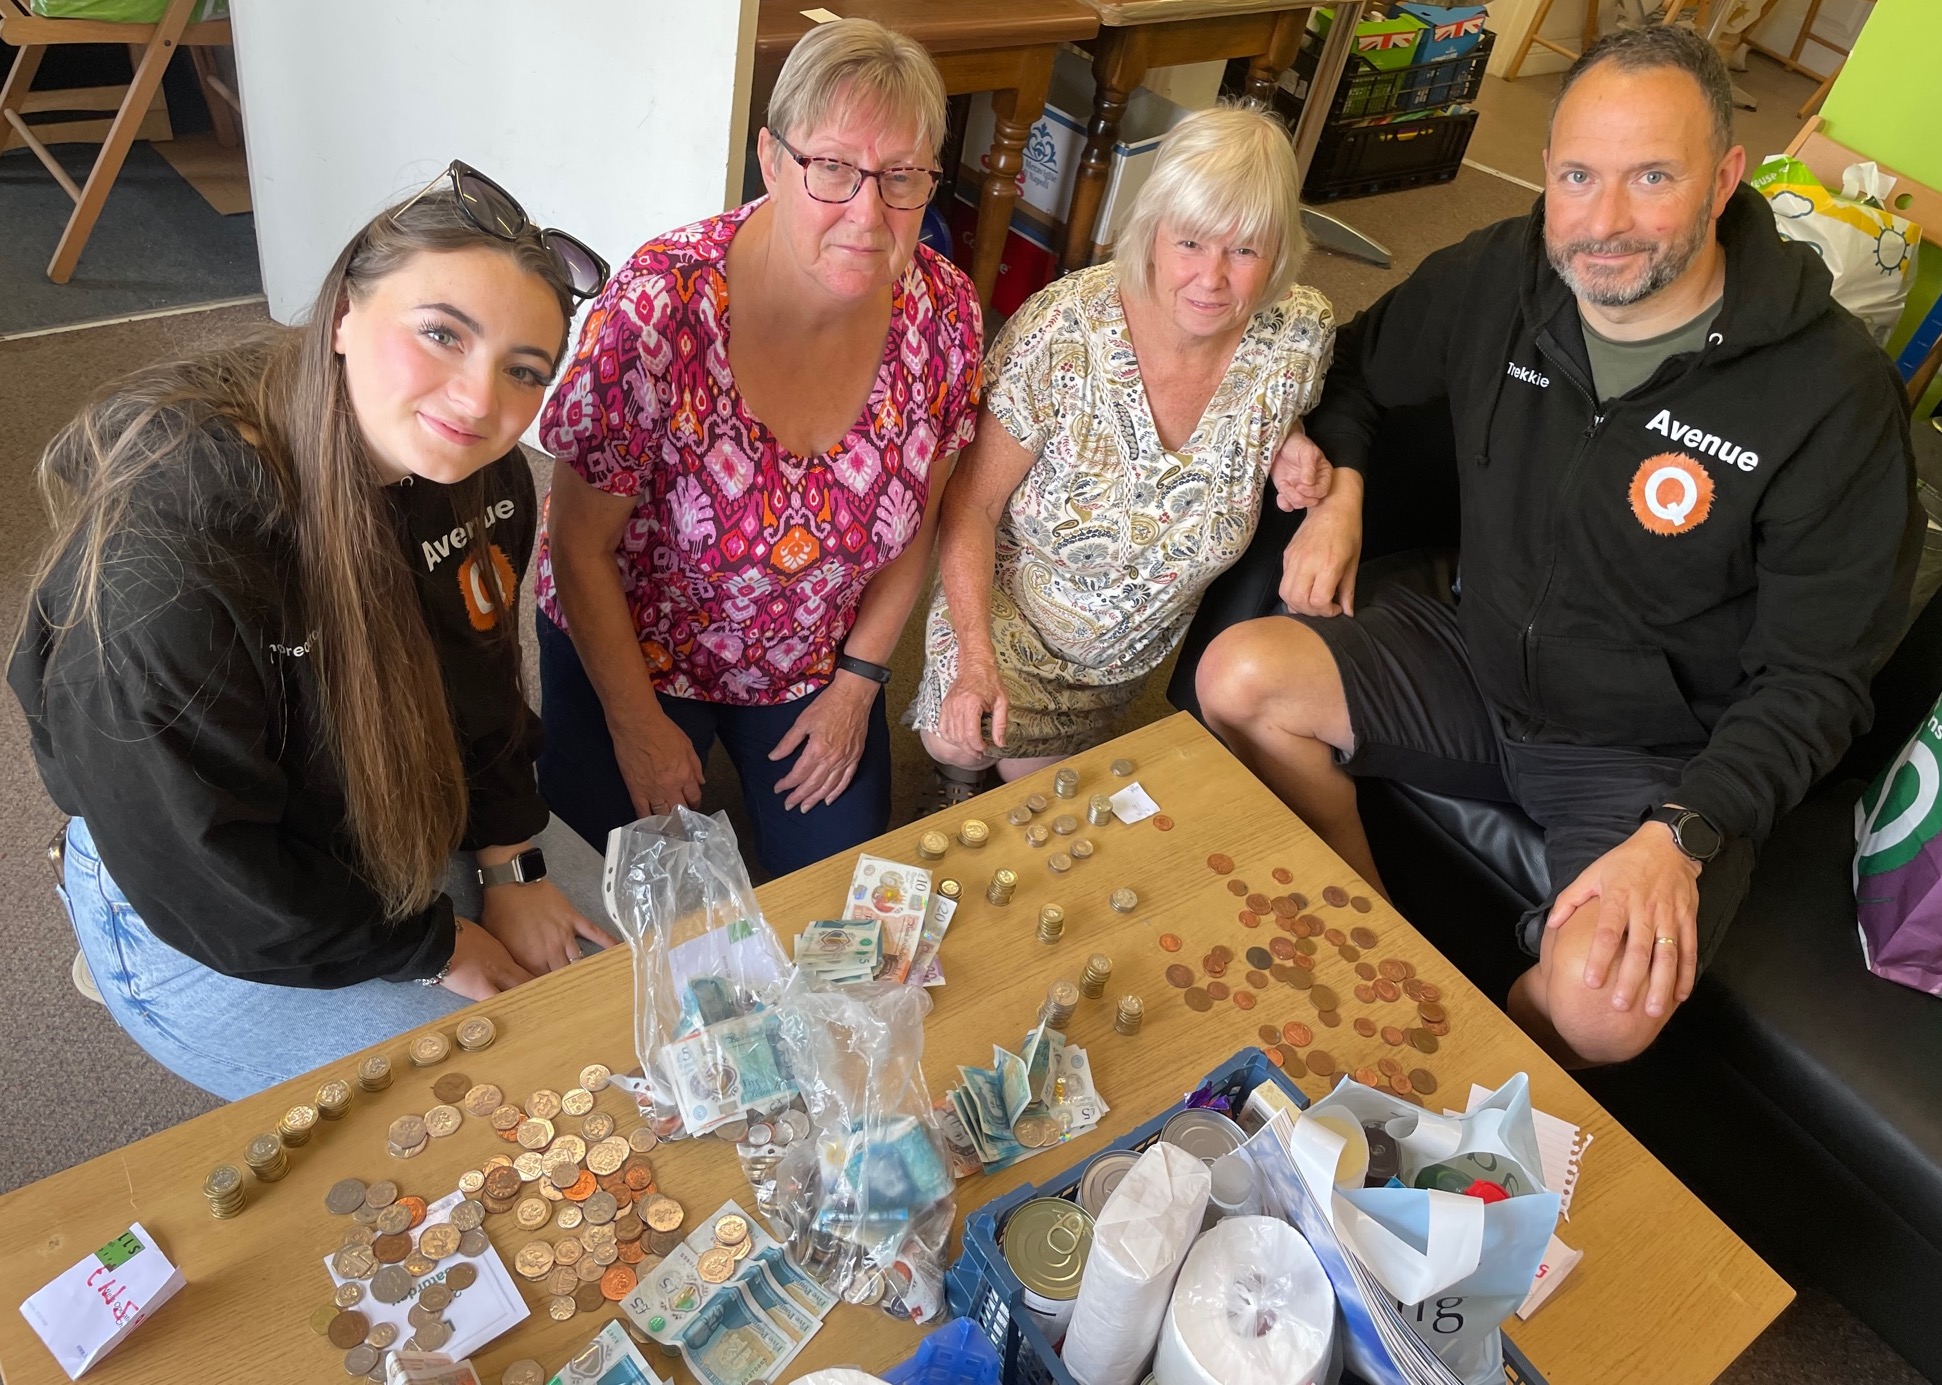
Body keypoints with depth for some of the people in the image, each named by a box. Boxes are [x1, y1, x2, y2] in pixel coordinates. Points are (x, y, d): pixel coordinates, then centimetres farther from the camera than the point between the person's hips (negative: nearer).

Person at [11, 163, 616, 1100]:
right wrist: (434, 947, -16)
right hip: (208, 931, -6)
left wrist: (509, 869, -4)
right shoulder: (168, 562, -36)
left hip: (405, 838, 7)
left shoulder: (480, 474, -13)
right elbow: (198, 876, -26)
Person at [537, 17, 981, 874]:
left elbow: (918, 517, -2)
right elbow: (582, 550, -18)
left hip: (816, 661, 4)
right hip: (633, 652, -3)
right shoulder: (658, 310, -30)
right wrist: (638, 726, -11)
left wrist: (857, 682, -1)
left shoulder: (943, 311, -17)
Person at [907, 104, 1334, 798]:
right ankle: (960, 781, 14)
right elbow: (972, 505, -21)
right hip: (1015, 604, -3)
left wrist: (1293, 456, -19)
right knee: (960, 740, -24)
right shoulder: (1064, 330, -29)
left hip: (1136, 647, 4)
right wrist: (976, 662, -31)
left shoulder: (1299, 332, -19)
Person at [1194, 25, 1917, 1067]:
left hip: (1655, 758, -4)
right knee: (1239, 676, -18)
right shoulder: (1498, 278, -6)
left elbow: (1814, 680, -13)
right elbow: (1357, 366, 16)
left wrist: (1680, 834, -27)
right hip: (1475, 659, 4)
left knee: (1606, 1004, -30)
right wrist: (1338, 488, -3)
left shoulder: (1833, 394, -18)